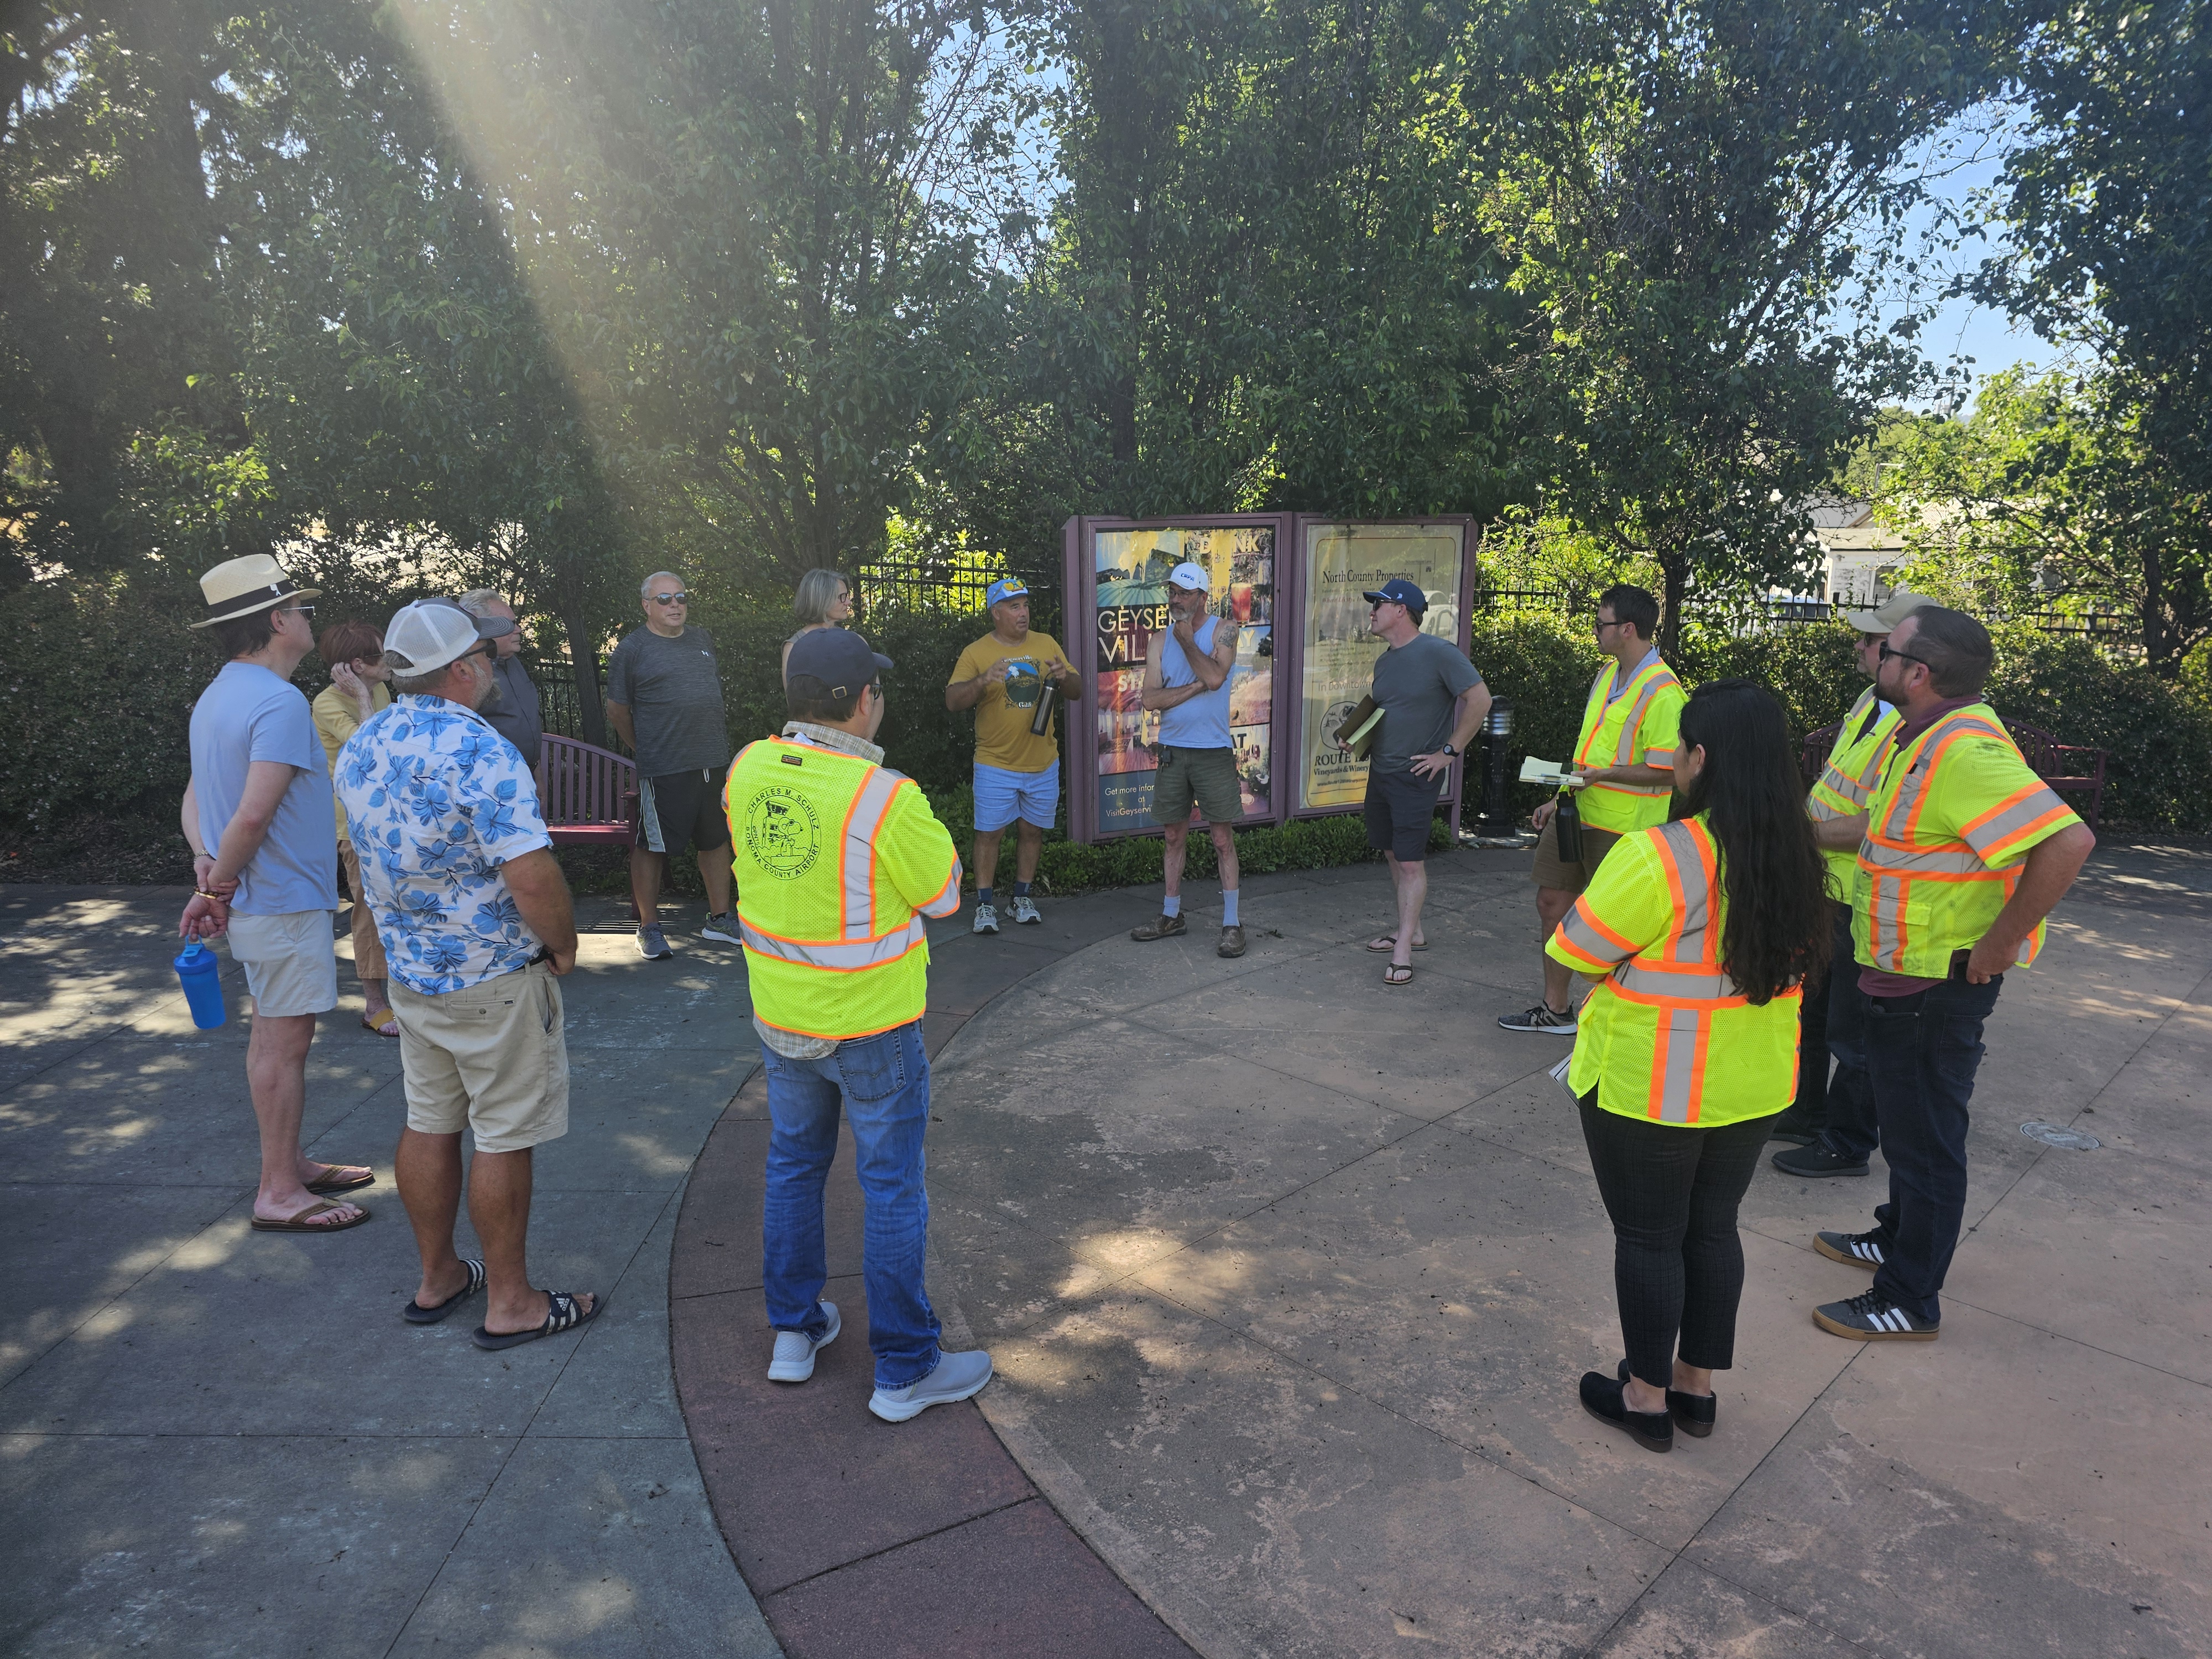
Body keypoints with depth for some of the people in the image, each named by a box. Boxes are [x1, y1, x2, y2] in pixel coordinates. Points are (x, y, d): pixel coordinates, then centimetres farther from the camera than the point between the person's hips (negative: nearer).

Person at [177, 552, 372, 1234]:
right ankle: (279, 1193, 8)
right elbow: (254, 814, -28)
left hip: (256, 899, 10)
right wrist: (221, 888, -14)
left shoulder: (218, 696, 12)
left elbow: (195, 796, 13)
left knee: (273, 1036, 18)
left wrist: (207, 864, 0)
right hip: (284, 900, -10)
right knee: (284, 1042, -1)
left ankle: (290, 1163, 30)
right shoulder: (279, 703, -21)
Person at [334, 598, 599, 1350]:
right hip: (493, 980, -8)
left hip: (408, 970, 8)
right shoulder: (479, 753, -24)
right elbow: (531, 875, -28)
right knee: (505, 1137, 4)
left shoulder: (360, 748, 3)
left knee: (429, 1123, 18)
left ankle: (437, 1277, 32)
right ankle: (510, 1303, 15)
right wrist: (564, 946, -12)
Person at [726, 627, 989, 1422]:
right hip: (869, 1025, -6)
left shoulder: (750, 769, -7)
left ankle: (794, 1332, 36)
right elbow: (944, 894, -11)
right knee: (893, 1191, 8)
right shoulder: (885, 798, -26)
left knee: (794, 1167, 22)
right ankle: (904, 1371, 20)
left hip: (779, 1015, 6)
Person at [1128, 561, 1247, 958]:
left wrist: (1187, 639, -12)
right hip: (1173, 750, 4)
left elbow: (1216, 676, -21)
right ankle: (1171, 916, 24)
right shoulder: (1160, 641, 7)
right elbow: (1151, 698, -4)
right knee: (1174, 836, 12)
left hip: (1214, 752, -4)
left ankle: (1231, 924, 4)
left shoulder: (1222, 630, -2)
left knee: (1223, 839, -2)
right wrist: (1196, 687, -14)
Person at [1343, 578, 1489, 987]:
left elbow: (1480, 699, -15)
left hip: (1416, 775, -8)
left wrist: (1449, 751, -15)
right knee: (1394, 855, 13)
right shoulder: (1384, 661, 10)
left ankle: (1403, 950, -1)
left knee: (1411, 861, -6)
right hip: (1380, 770, 8)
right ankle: (1411, 932, 26)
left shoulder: (1438, 652, -14)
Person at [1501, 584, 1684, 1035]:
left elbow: (1666, 772, -22)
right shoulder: (1607, 673, 11)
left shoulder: (1661, 691, -18)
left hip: (1623, 828, -9)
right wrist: (1562, 797, 19)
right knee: (1552, 902, 13)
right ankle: (1556, 1009, 27)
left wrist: (1600, 775, -24)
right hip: (1578, 814, 9)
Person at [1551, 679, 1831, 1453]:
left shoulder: (1658, 857, -26)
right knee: (1712, 1227, 20)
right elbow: (1795, 958, 10)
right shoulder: (1795, 858, -2)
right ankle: (1697, 1386, 35)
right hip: (1753, 1085, 7)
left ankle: (1646, 1397, 26)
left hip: (1651, 1088, -6)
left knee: (1648, 1237, 10)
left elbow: (1575, 952, -17)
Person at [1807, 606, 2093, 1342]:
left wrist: (2000, 943, -28)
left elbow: (2066, 841, -35)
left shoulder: (1964, 749, -27)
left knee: (1925, 1136, 4)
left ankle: (1910, 1302, 18)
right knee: (1905, 1123, 25)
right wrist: (1810, 831, 22)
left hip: (1938, 984, -10)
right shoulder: (1923, 736, 6)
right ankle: (1897, 1238, 44)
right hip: (1901, 977, 10)